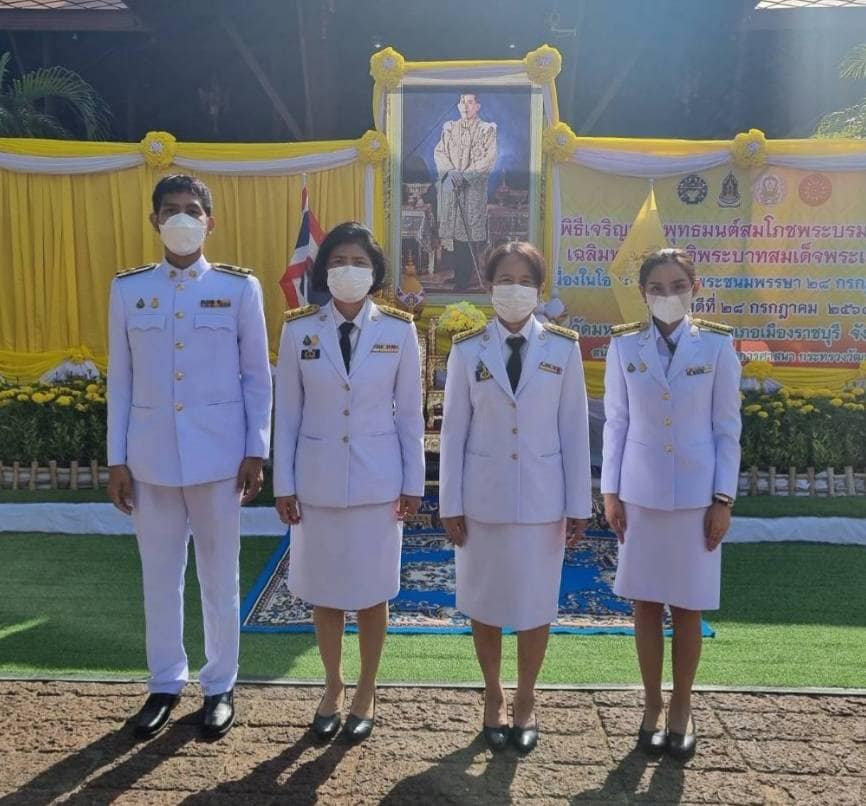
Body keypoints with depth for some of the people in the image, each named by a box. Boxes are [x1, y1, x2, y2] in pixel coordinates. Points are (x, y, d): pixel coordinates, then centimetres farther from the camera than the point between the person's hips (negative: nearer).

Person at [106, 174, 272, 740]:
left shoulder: (240, 288, 0)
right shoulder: (128, 289, 5)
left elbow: (258, 376, 1)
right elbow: (120, 379, 6)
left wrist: (256, 452, -4)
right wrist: (118, 460, 3)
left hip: (219, 454, -2)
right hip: (151, 455, 2)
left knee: (220, 575, 8)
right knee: (159, 576, 11)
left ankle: (220, 687, 25)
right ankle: (165, 685, 28)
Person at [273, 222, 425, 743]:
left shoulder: (399, 330, -3)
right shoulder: (299, 330, -2)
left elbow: (410, 412, 0)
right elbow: (287, 412, 1)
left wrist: (414, 483, 0)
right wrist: (284, 484, 0)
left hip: (377, 479, -1)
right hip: (317, 477, 1)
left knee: (372, 592, 9)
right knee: (323, 591, 12)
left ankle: (366, 693, 29)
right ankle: (333, 687, 33)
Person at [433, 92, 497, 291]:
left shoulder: (487, 130, 6)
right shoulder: (449, 128, 17)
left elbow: (489, 159, -4)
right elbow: (439, 152, 8)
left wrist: (465, 174, -16)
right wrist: (451, 172, -12)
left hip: (474, 186, -3)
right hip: (449, 185, 3)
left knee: (470, 230, -8)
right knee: (451, 228, -1)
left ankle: (464, 281, -5)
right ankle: (458, 273, 7)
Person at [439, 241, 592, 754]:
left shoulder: (563, 347, -2)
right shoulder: (468, 349, -2)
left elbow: (575, 429, -1)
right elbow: (454, 430, 0)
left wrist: (579, 504, -1)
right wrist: (450, 504, -1)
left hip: (543, 497, 0)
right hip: (483, 496, 1)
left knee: (536, 604, 9)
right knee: (484, 603, 11)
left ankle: (526, 701, 31)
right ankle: (494, 698, 33)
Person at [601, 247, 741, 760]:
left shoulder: (717, 346, -3)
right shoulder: (624, 347, 0)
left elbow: (727, 428, -1)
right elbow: (616, 423, 3)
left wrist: (723, 499, -4)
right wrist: (611, 492, 1)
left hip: (696, 494, -1)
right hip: (641, 493, 1)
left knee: (688, 607, 7)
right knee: (646, 603, 8)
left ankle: (682, 708, 25)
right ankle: (653, 706, 24)